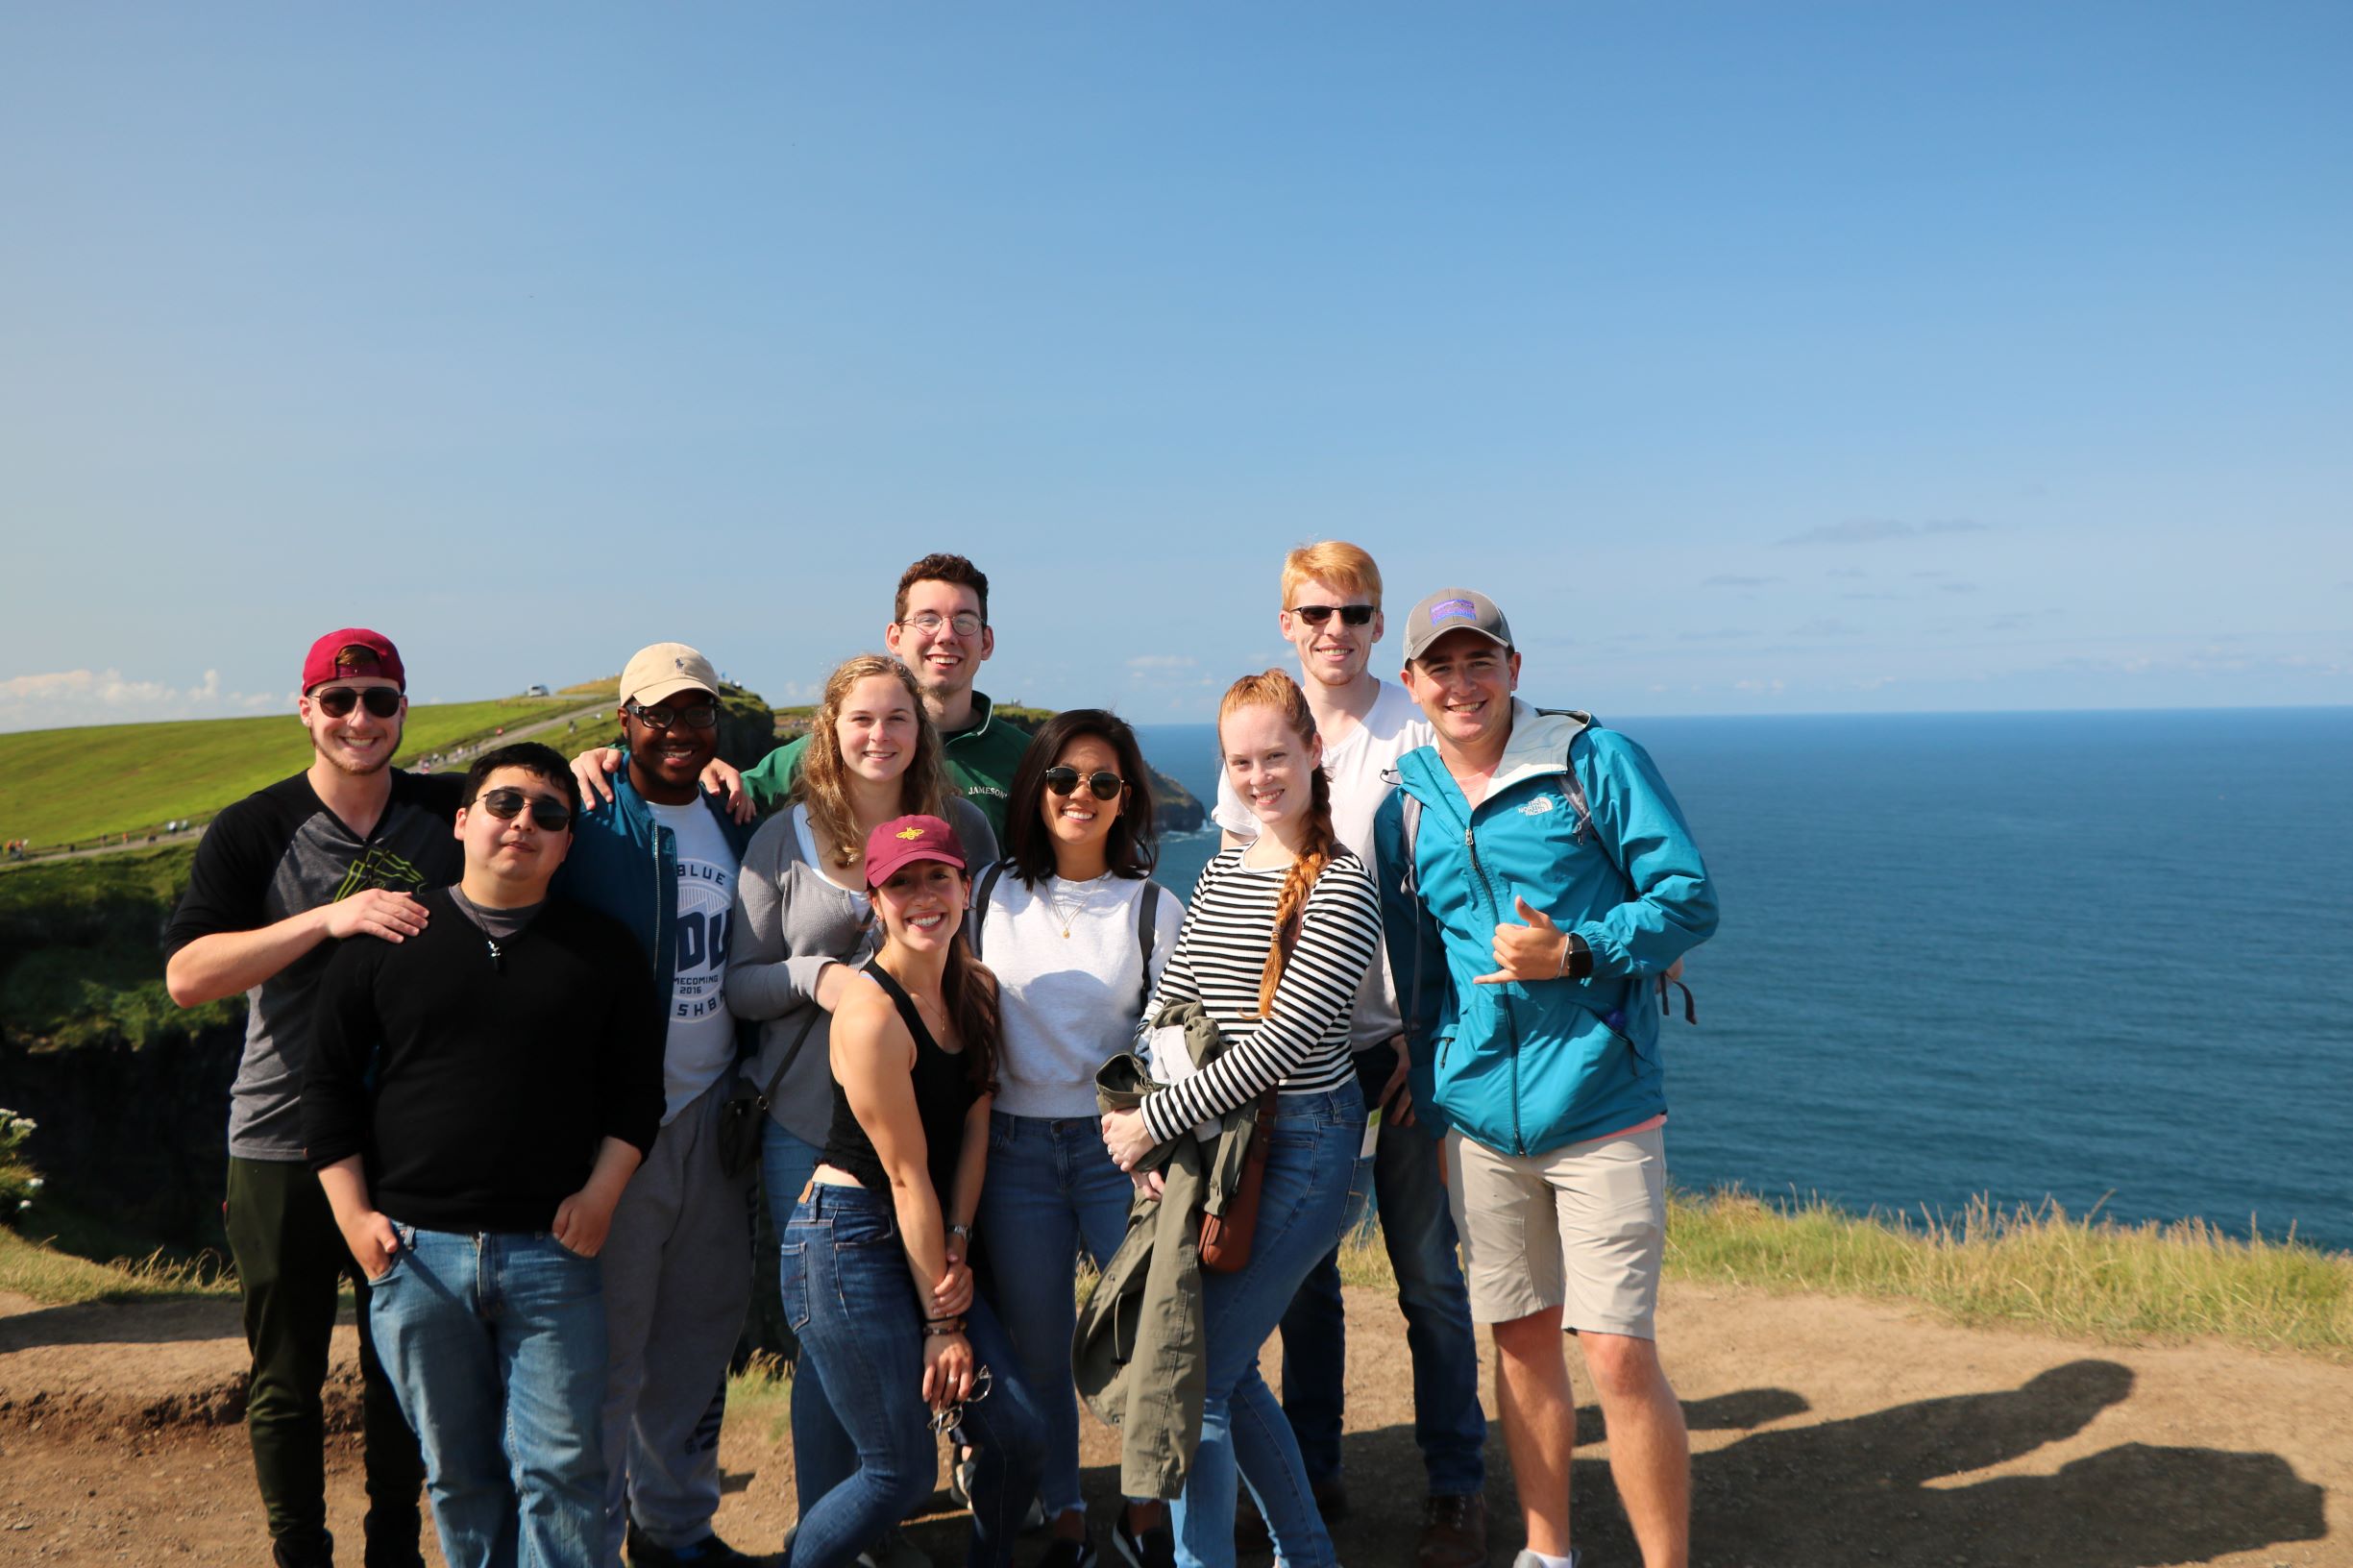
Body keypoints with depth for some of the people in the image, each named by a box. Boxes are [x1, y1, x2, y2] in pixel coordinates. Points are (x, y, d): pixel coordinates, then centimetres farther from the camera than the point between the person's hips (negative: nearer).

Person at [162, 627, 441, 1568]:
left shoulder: (448, 812, 0)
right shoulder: (253, 832, -6)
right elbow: (185, 977, -15)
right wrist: (328, 918, -26)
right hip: (284, 1146, -2)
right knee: (286, 1378, 11)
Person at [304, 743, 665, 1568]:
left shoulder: (602, 950, 5)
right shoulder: (389, 938, 5)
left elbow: (635, 1088, 6)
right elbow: (328, 1081, 7)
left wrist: (601, 1192, -6)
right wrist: (353, 1215, 1)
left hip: (553, 1251, -1)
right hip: (414, 1250, 1)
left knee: (560, 1468, 0)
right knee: (457, 1470, 12)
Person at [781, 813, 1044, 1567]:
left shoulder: (976, 988, 5)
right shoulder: (870, 1012, -20)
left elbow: (974, 1129, 6)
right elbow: (907, 1174, -16)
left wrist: (957, 1249, -6)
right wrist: (943, 1321, -11)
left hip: (929, 1240, 7)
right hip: (847, 1242, -7)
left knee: (1016, 1431, 2)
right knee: (902, 1472, -1)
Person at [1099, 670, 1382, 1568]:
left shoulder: (1344, 887, -12)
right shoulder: (1219, 875, 11)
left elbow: (1281, 1043, -18)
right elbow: (1168, 1001, 9)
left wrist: (1155, 1122, -14)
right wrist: (1131, 1108, -8)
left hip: (1303, 1147, -7)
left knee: (1197, 1372, -7)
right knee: (1226, 1368, 15)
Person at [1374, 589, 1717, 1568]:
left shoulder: (1594, 762, -4)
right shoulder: (1404, 807, 8)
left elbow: (1690, 897, -5)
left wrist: (1574, 954, -17)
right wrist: (1423, 1090, 17)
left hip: (1599, 1110, -4)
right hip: (1478, 1115, 4)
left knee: (1619, 1355, -5)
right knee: (1521, 1339, 15)